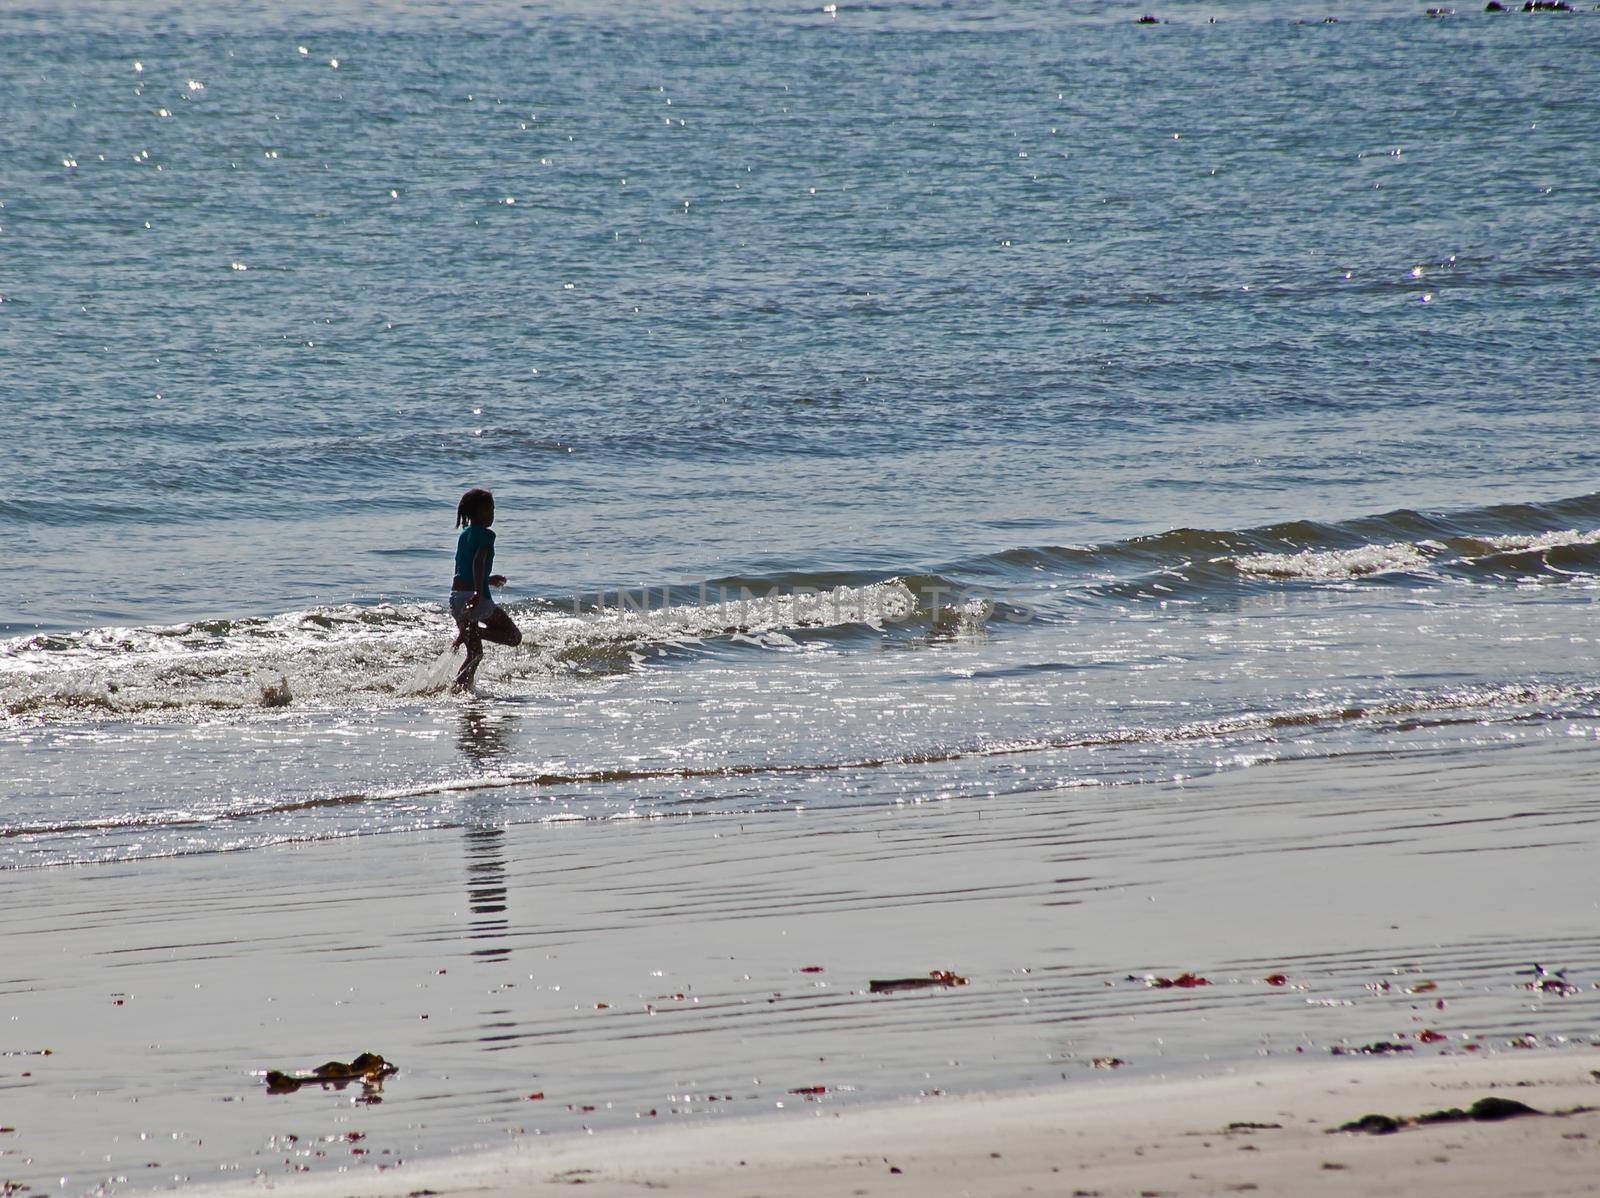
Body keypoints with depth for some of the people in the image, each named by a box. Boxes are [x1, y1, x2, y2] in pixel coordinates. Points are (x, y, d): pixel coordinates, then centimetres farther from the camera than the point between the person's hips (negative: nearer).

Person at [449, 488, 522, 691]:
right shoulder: (486, 535, -7)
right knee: (514, 636, 2)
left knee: (475, 653, 15)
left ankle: (459, 688, 4)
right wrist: (479, 592, -34)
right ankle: (470, 631, -17)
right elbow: (478, 561, -24)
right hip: (476, 597, -8)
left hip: (456, 596, 8)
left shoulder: (464, 535, 18)